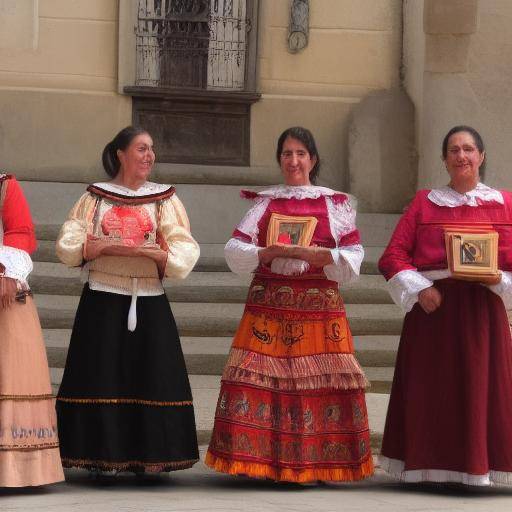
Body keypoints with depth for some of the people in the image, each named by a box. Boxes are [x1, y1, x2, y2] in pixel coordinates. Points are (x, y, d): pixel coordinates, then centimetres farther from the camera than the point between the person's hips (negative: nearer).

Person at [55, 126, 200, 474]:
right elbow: (68, 246, -3)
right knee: (102, 377, -4)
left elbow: (185, 252, -2)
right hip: (102, 302, -1)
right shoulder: (95, 198, 8)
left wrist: (146, 251, -17)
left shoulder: (165, 200, 10)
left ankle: (147, 456, 1)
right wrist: (111, 246, -16)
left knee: (151, 377, -3)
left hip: (149, 302, 1)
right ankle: (100, 454, 1)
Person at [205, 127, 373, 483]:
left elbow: (352, 260, 1)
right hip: (268, 305, 1)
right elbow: (235, 252, 3)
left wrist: (311, 253, -14)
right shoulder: (265, 202, 13)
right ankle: (264, 458, -4)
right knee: (261, 379, -8)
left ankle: (315, 464, -2)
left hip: (319, 306, -1)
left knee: (320, 382, -7)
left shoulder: (335, 204, 10)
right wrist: (274, 252, -13)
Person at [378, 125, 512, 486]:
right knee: (430, 388, -1)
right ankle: (433, 466, 3)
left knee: (480, 385, -2)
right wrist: (419, 289, -11)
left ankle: (478, 466, 3)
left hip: (482, 309, 0)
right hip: (432, 306, 0)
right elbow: (394, 256, 4)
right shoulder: (424, 203, 11)